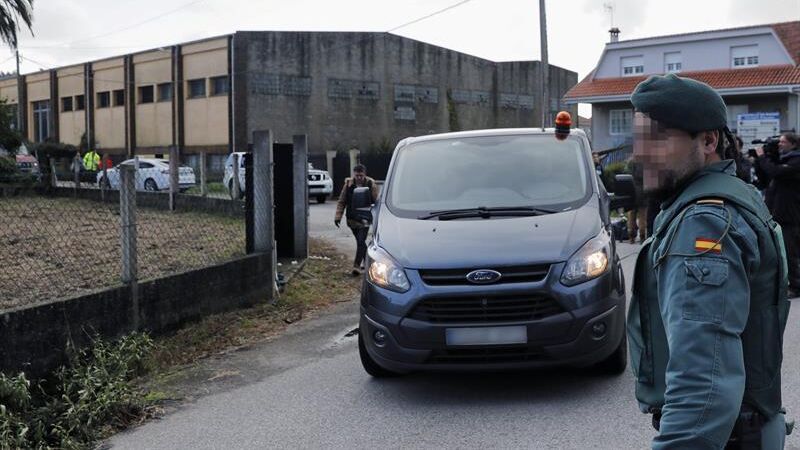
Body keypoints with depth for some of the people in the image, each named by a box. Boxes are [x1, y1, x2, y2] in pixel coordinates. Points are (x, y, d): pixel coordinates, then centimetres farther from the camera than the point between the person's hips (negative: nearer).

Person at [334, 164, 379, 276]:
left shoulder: (371, 184, -7)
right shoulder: (348, 184, 1)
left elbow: (376, 202, -4)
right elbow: (341, 202, 5)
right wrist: (338, 216, -1)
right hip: (352, 219, 4)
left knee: (361, 242, -11)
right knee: (360, 242, 16)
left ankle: (357, 265, -9)